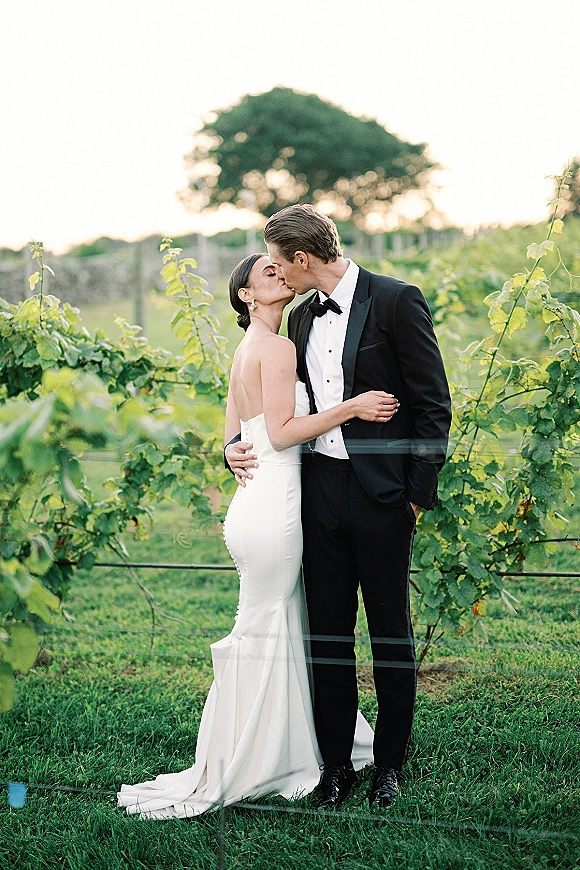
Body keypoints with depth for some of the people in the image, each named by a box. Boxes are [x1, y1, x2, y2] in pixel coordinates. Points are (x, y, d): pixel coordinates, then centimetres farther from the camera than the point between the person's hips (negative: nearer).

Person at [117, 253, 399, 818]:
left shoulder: (244, 353, 17)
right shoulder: (277, 347, -10)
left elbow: (233, 439, 18)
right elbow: (281, 431, -18)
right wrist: (350, 407, -17)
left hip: (253, 498, 9)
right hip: (273, 503, -9)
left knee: (287, 628, 15)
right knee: (262, 635, -1)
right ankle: (231, 771, 7)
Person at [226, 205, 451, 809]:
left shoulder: (397, 302, -9)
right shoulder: (302, 318, 12)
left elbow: (433, 405, -9)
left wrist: (419, 493, -10)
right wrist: (241, 446, 6)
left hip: (381, 493, -6)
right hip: (320, 488, 6)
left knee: (390, 634, 7)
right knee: (327, 632, 9)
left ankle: (389, 764, 21)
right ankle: (335, 762, 20)